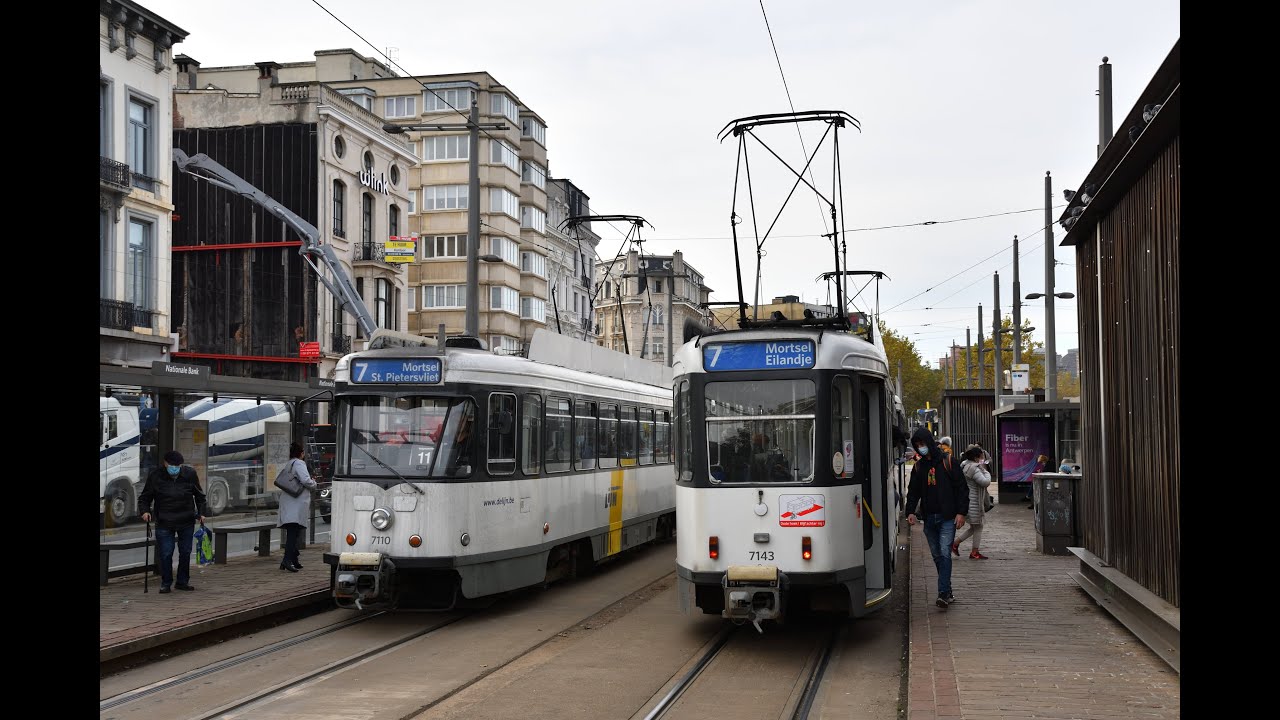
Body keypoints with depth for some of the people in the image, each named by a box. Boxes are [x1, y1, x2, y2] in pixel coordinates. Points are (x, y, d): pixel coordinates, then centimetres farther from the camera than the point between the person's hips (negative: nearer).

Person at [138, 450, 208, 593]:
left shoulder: (190, 474, -2)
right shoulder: (156, 476, -8)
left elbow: (199, 495, 11)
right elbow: (144, 497, 2)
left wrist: (201, 513, 7)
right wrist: (144, 511, -15)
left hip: (186, 522, 2)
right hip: (164, 523, -2)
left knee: (185, 552, 9)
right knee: (166, 554, -4)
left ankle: (183, 582, 23)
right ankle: (166, 583, 11)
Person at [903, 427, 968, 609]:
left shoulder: (947, 462, -2)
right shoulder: (918, 467, 12)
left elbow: (962, 488, -2)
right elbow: (913, 491, 15)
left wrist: (961, 512, -9)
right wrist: (910, 511, -2)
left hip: (947, 517, -5)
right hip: (929, 518, 5)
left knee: (944, 553, -14)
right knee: (937, 556, 7)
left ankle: (943, 594, -19)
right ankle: (948, 593, 15)